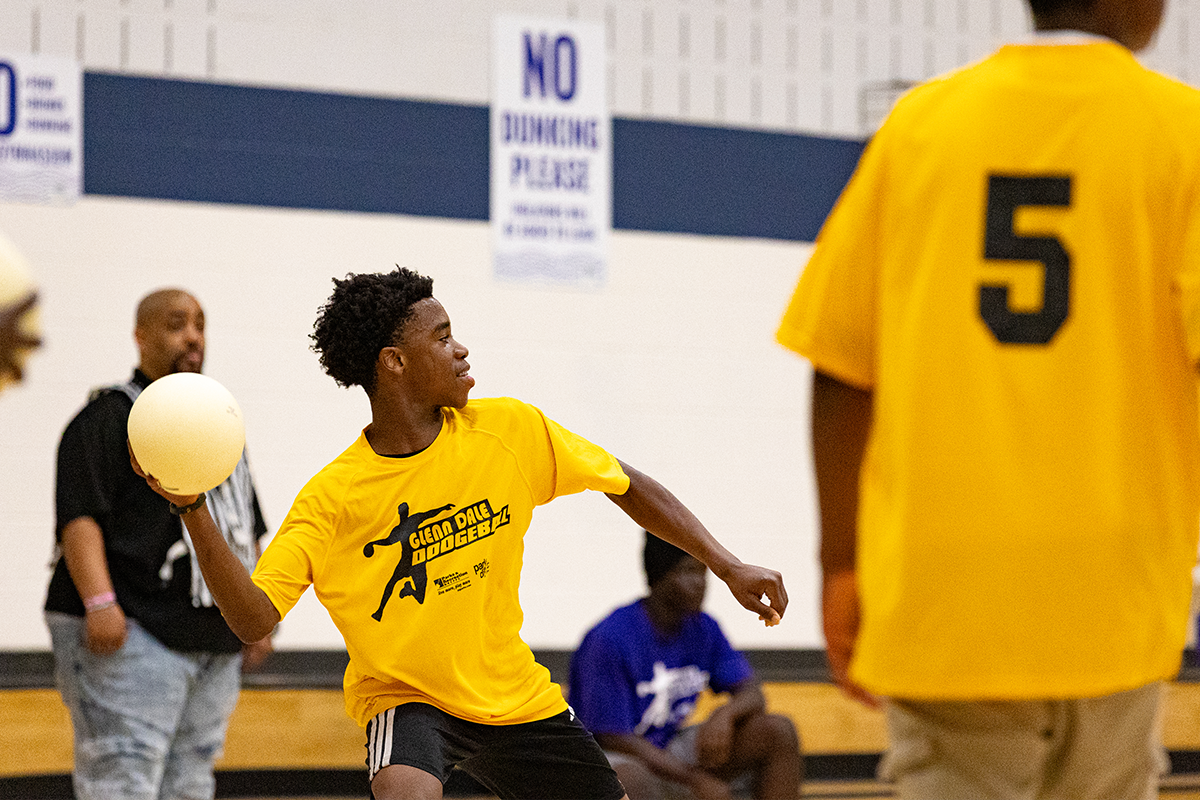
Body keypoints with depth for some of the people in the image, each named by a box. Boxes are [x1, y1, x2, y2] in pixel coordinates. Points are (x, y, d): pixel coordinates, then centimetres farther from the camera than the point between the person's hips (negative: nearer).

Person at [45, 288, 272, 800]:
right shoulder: (109, 417, -3)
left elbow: (246, 530, 28)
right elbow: (79, 516, -13)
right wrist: (99, 602, -24)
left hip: (214, 644, 8)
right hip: (132, 634, -8)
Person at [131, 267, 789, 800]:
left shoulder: (509, 431, -8)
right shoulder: (332, 497, -16)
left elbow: (627, 486, 3)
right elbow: (253, 618, -23)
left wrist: (727, 565, -3)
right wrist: (193, 512, -35)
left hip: (517, 697, 5)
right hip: (405, 699, -5)